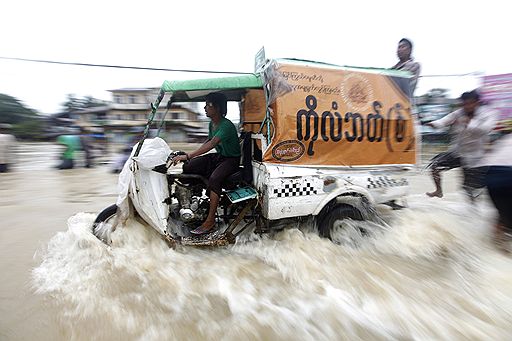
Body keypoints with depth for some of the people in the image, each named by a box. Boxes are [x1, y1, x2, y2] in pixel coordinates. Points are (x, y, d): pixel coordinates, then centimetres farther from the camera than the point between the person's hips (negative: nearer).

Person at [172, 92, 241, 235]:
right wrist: (193, 155, 6)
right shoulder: (212, 124, 4)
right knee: (187, 167, -8)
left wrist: (188, 156, -42)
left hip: (231, 159, -8)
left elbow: (211, 144, -37)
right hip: (217, 156, 9)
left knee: (214, 179, -36)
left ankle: (210, 221, -27)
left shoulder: (226, 126, -24)